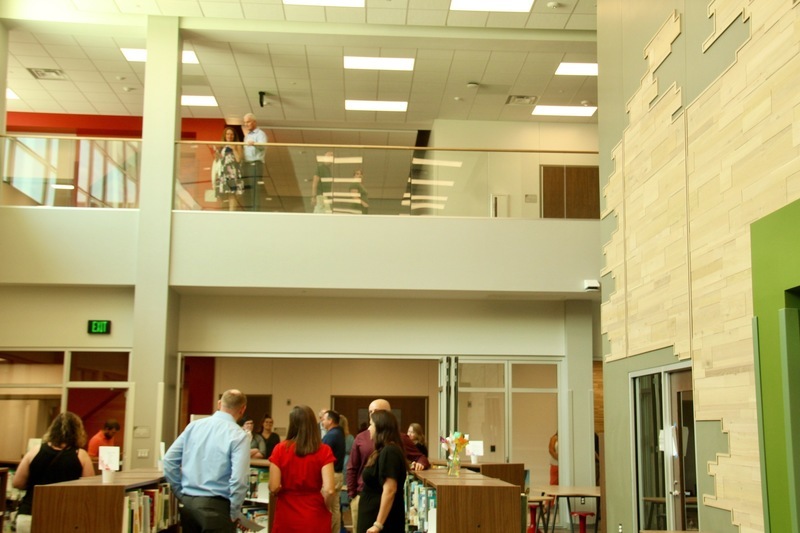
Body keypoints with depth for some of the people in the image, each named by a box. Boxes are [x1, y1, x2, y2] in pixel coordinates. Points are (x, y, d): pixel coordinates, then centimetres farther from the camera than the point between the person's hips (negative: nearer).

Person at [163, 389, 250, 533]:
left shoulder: (194, 426, 6)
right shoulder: (239, 436, -10)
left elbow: (169, 461, 6)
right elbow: (239, 478, -19)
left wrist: (180, 494, 13)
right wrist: (234, 513, -7)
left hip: (188, 502, 6)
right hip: (215, 506, -5)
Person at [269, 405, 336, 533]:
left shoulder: (280, 449, -6)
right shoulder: (324, 451, -8)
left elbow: (274, 487, -8)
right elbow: (329, 490, -15)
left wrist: (272, 502, 13)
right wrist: (324, 507, 5)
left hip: (287, 517, 1)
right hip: (315, 518, -1)